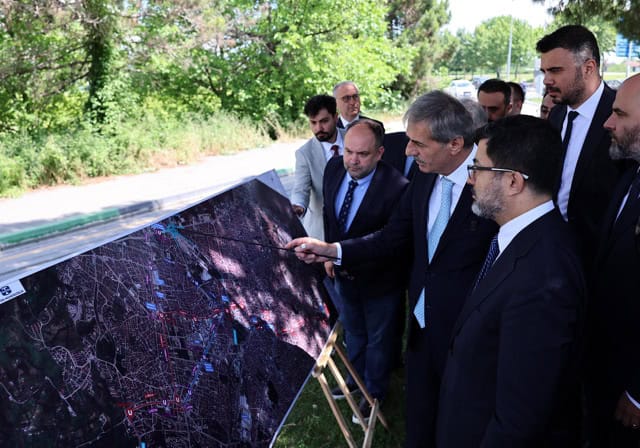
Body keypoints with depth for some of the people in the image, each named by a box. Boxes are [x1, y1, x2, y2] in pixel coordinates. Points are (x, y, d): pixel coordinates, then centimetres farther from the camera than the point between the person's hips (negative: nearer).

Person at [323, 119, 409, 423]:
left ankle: (375, 392, 46)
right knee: (353, 331, 29)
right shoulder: (334, 168, -12)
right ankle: (357, 377, 56)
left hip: (379, 280, -6)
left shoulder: (396, 188, -32)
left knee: (378, 339, 20)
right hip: (344, 273, 6)